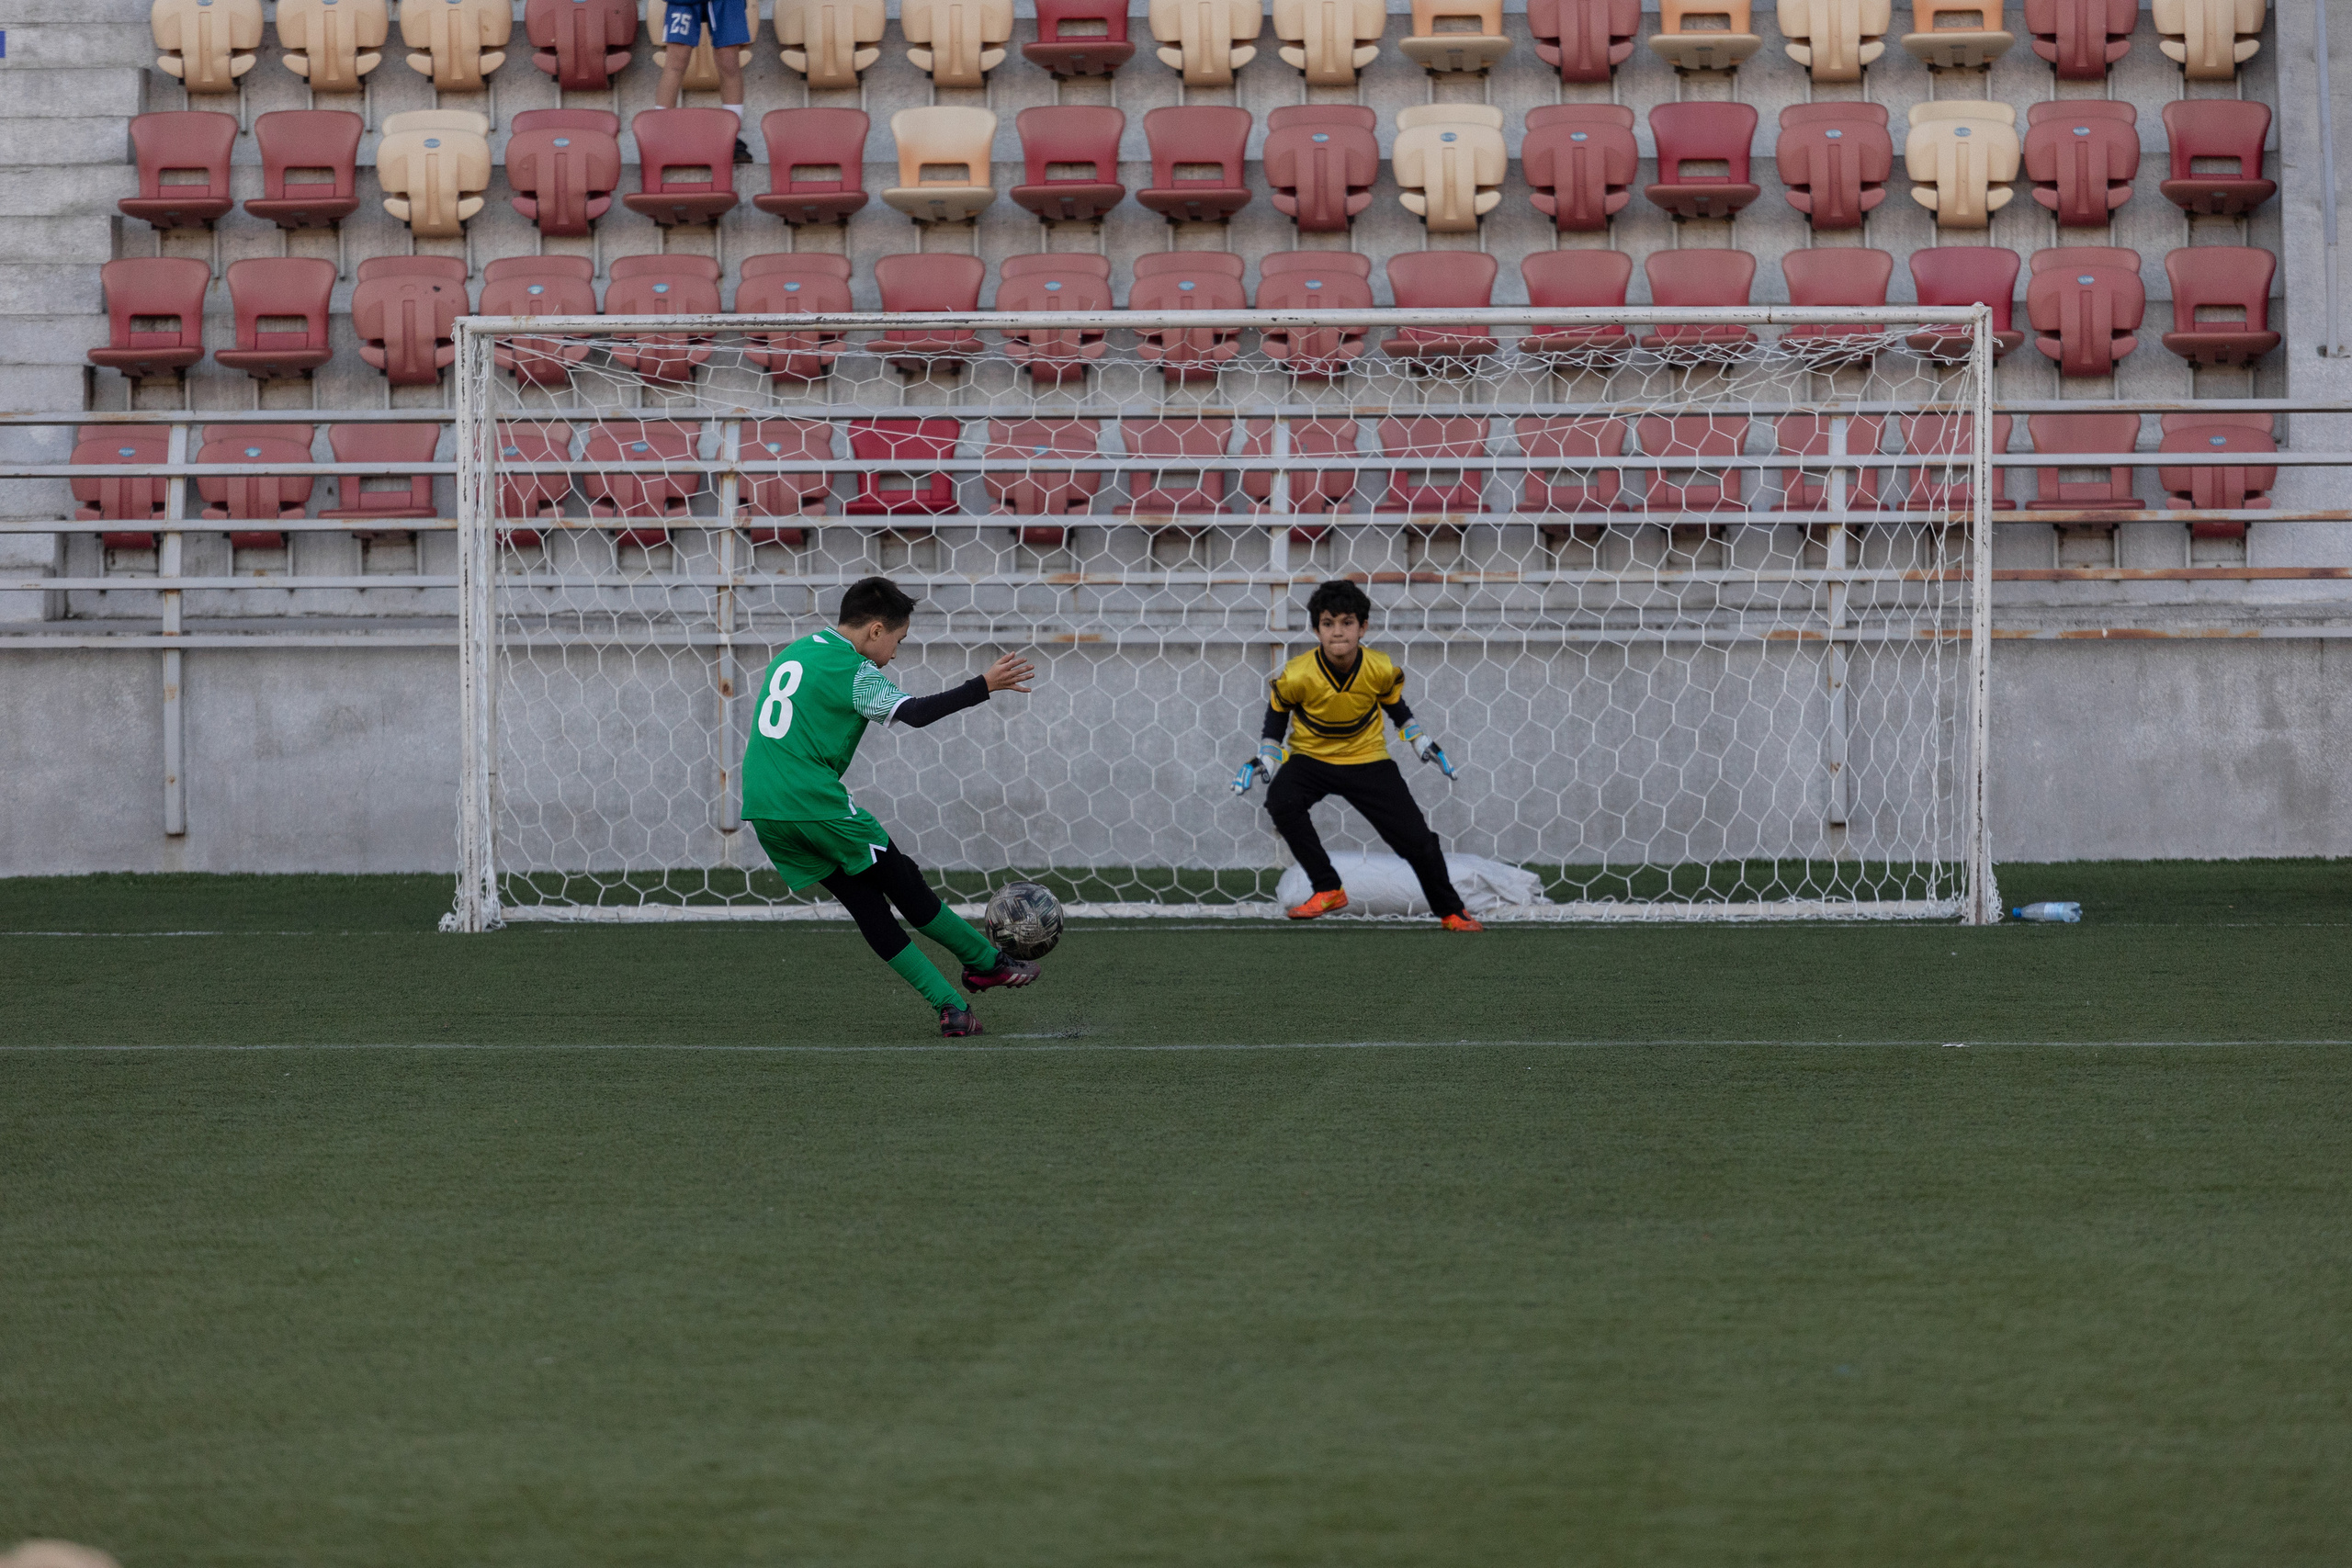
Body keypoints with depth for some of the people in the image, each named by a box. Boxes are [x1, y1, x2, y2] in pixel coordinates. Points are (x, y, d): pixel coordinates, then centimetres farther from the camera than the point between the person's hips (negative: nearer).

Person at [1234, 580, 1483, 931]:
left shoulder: (1382, 670, -16)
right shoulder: (1297, 676, -22)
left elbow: (1396, 706, 7)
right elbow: (1276, 715, -2)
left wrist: (1423, 745, 8)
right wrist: (1263, 760, -10)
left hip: (1368, 761, 1)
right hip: (1311, 758, -1)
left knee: (1417, 839, -3)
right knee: (1281, 801, -33)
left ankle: (1450, 911, 24)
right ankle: (1327, 890, -19)